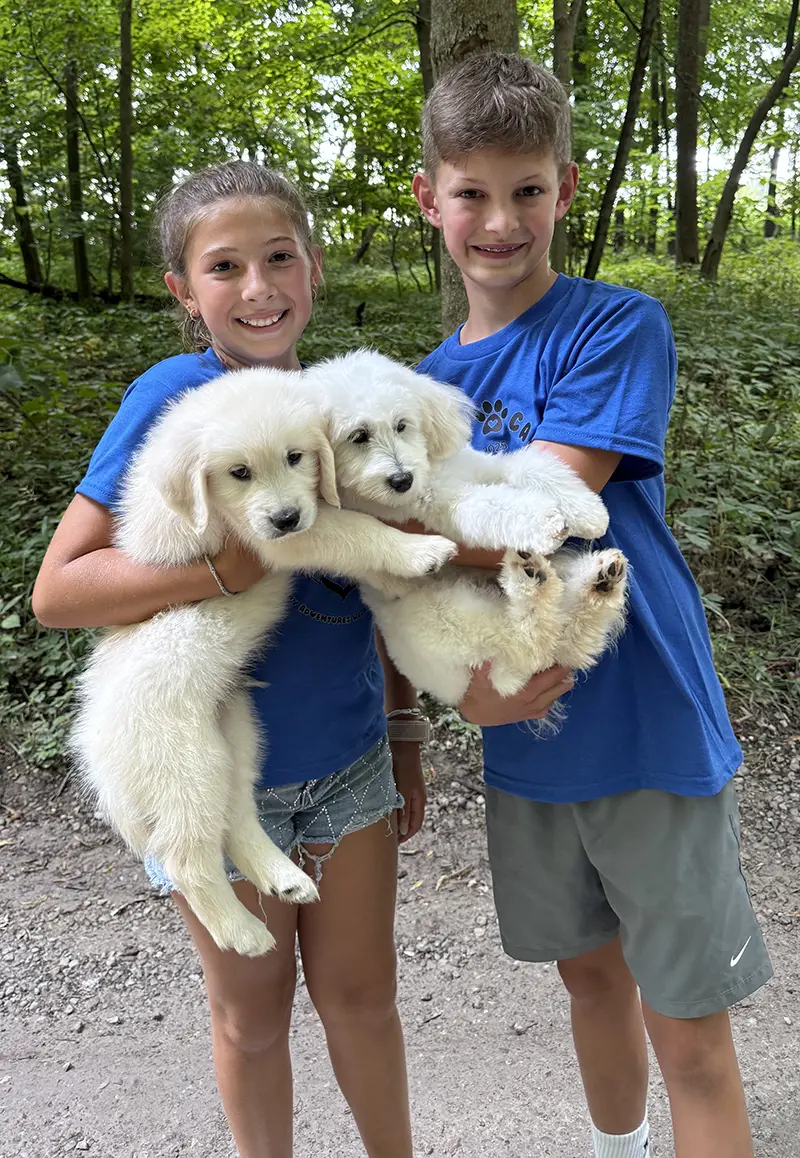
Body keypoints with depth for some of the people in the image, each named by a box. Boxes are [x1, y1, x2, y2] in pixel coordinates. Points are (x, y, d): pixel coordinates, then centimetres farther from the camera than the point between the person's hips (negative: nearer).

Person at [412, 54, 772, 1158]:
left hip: (651, 733, -5)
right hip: (526, 745, 6)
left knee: (687, 1030, 7)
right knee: (591, 973, 24)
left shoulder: (620, 329, -13)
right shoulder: (431, 381, 5)